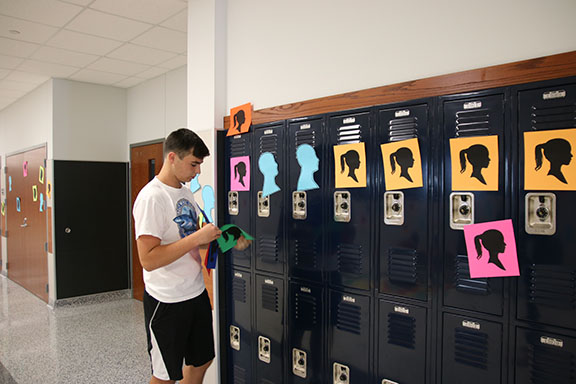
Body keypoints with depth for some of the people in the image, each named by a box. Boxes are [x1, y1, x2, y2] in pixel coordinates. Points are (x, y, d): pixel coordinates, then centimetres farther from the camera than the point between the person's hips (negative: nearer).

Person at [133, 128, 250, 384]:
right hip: (167, 302, -8)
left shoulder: (186, 192, 8)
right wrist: (197, 238, -27)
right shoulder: (152, 197, -20)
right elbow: (148, 260, -26)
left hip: (197, 293, 8)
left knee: (201, 361, 21)